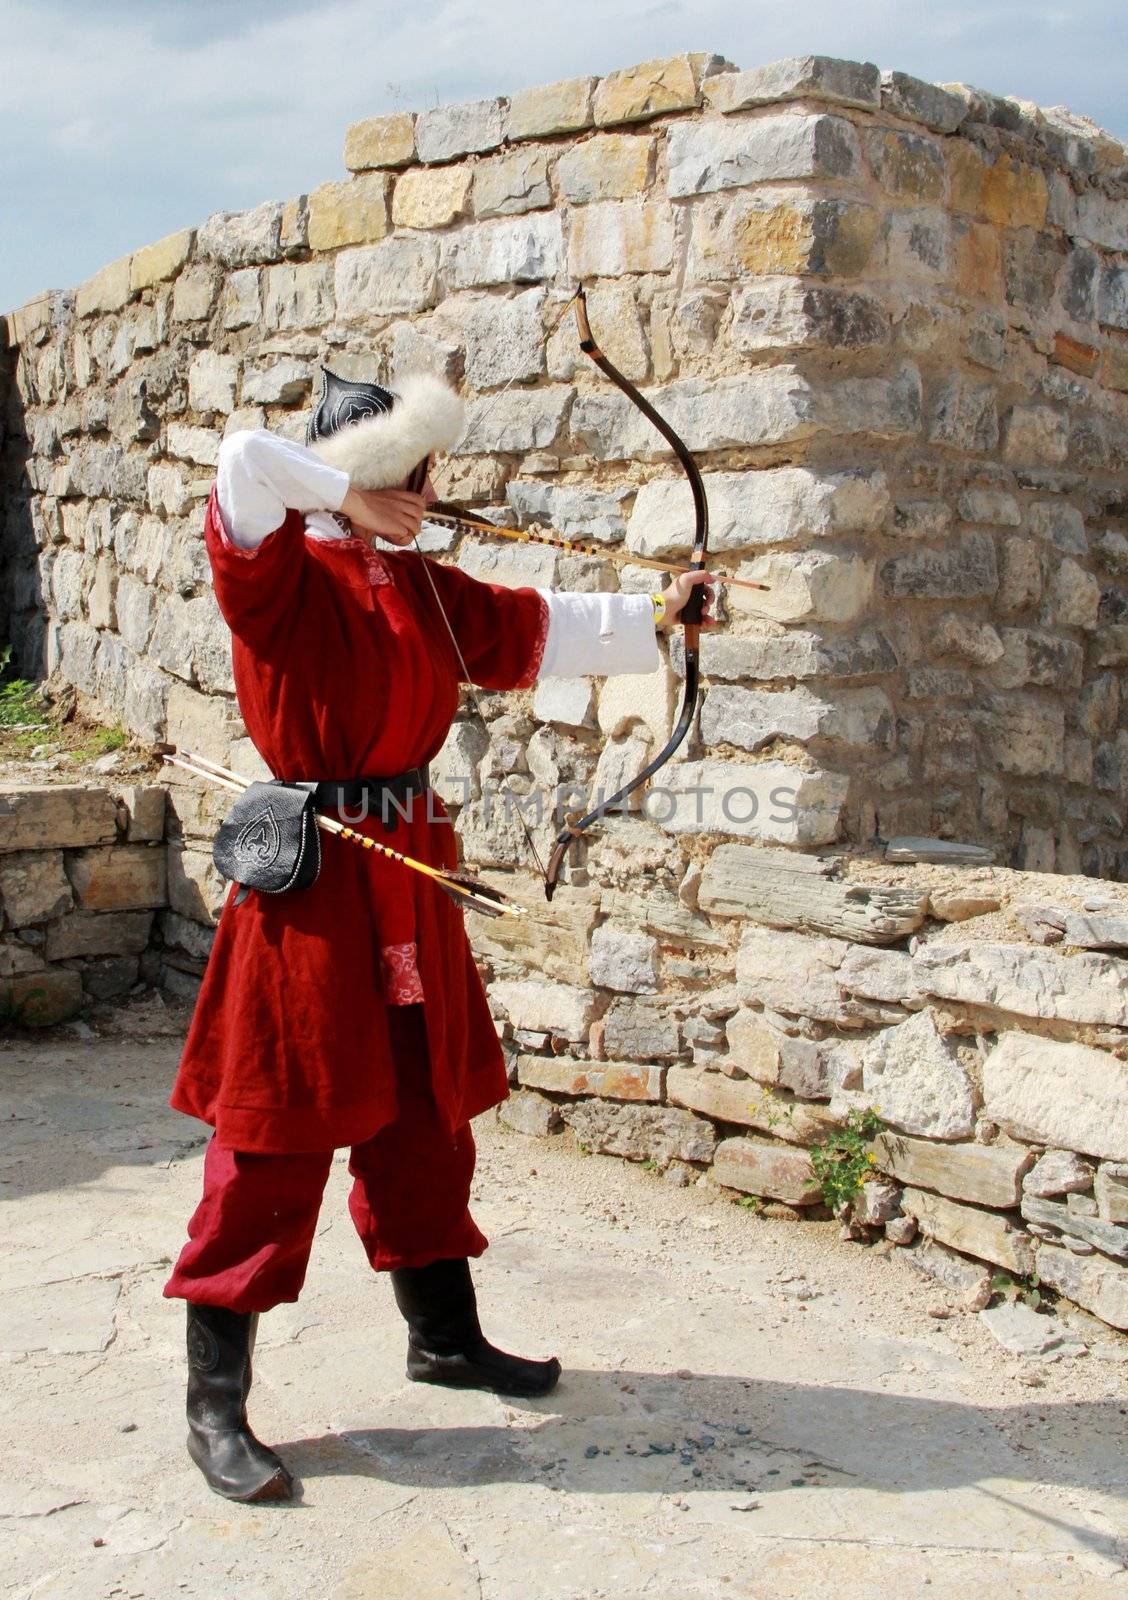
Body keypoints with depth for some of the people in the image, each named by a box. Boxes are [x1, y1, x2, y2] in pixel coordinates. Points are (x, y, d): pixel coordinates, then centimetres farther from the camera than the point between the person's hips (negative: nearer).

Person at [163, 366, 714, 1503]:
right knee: (276, 1138, -3)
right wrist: (352, 506, -14)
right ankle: (215, 1407, 8)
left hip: (409, 870, 8)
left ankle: (443, 1337, 36)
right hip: (310, 876, -8)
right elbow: (245, 463, -27)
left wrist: (654, 615, 28)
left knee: (424, 1118, 18)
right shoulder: (283, 576, -10)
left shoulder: (425, 589, 12)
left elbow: (541, 629, 23)